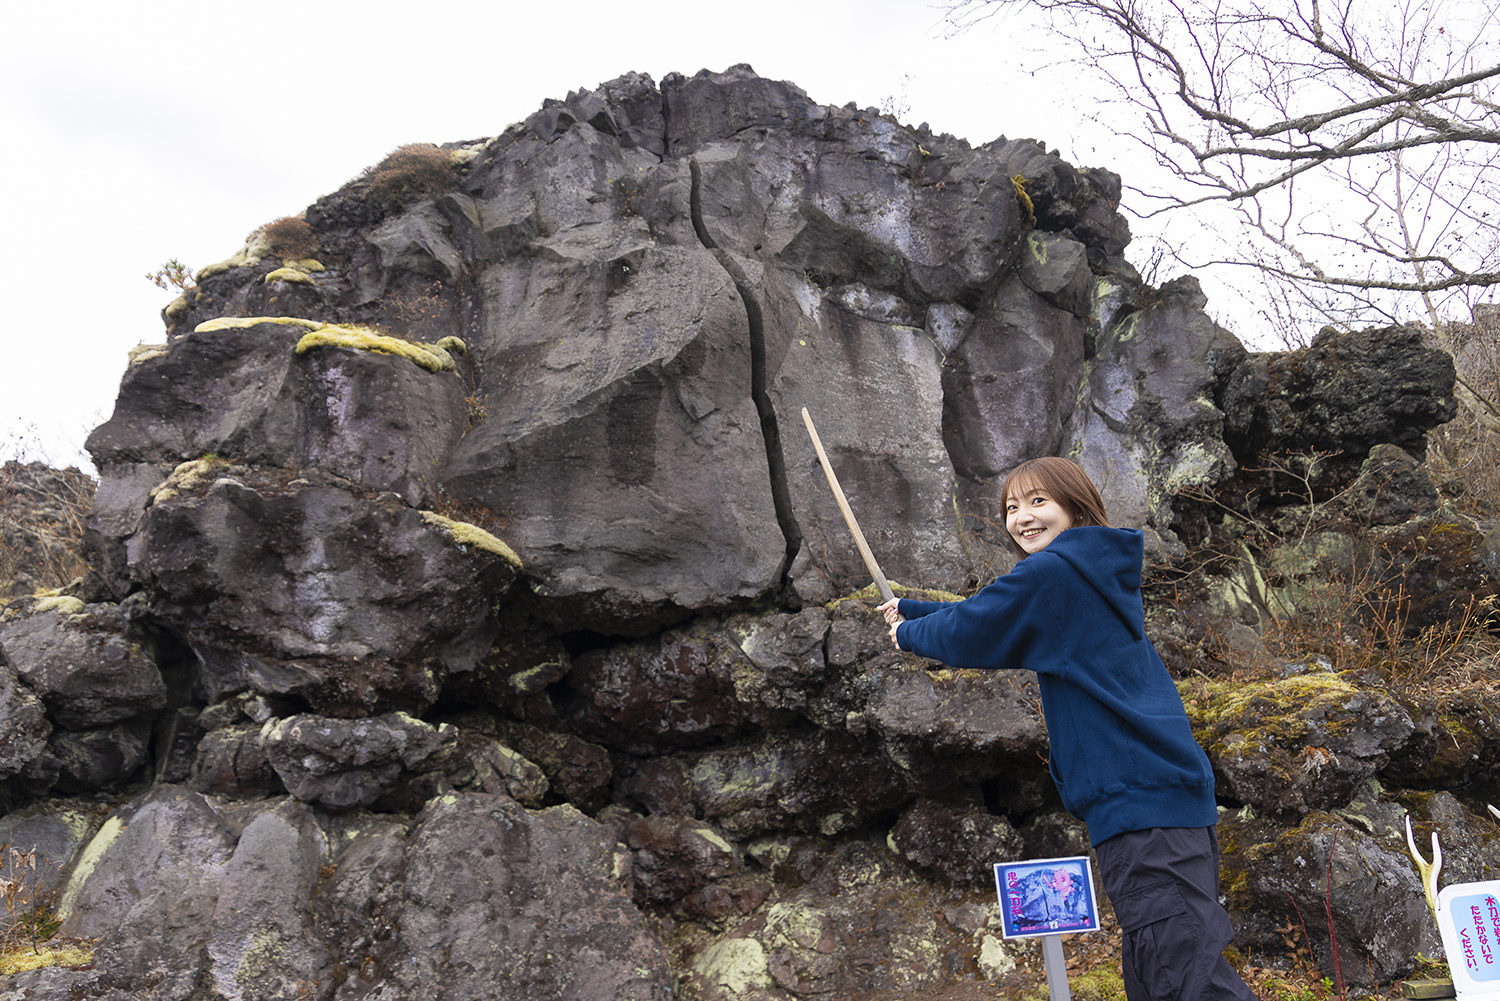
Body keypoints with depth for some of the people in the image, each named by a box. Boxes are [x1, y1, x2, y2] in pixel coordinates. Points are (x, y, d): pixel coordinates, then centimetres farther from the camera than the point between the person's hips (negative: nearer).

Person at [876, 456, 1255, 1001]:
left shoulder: (1052, 571, -11)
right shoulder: (1097, 572, 20)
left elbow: (966, 635, -4)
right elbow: (987, 612, 30)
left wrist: (907, 633, 15)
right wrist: (909, 608, 32)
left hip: (1136, 794, -11)